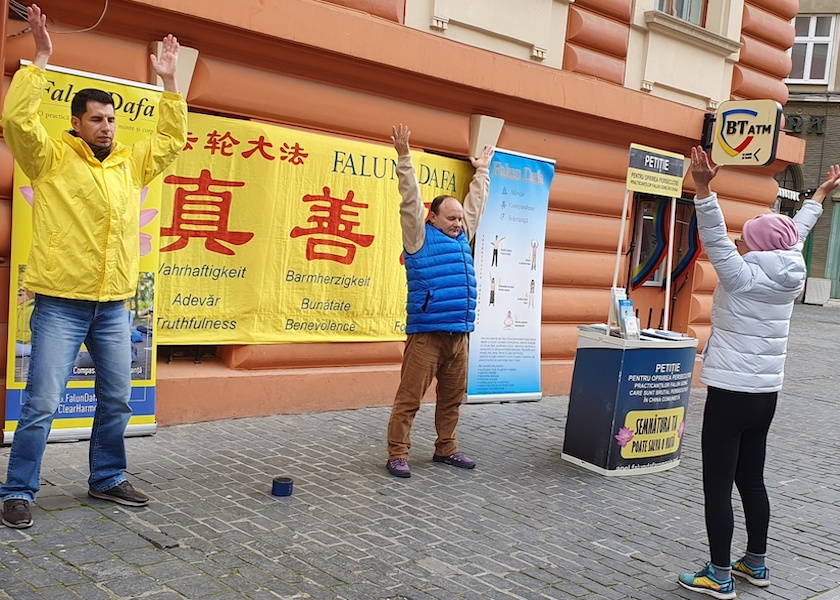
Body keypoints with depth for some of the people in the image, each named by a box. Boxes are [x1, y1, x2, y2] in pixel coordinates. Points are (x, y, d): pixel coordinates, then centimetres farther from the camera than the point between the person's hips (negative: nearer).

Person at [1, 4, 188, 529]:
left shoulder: (130, 163, 13)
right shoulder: (52, 158, -1)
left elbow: (172, 140, 19)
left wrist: (169, 82, 13)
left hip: (114, 307, 5)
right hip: (60, 304, -5)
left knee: (117, 400, 12)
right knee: (42, 403, -5)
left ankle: (107, 479, 28)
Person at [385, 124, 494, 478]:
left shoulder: (462, 237, 17)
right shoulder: (420, 236, 0)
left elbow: (475, 204, 28)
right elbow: (411, 200, -8)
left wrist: (482, 172, 35)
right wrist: (404, 159, -12)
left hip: (458, 333, 7)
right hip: (426, 333, -7)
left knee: (453, 397, 14)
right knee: (409, 397, -3)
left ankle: (446, 448, 27)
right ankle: (397, 455, 4)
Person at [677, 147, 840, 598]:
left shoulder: (743, 277, -13)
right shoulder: (788, 278, 5)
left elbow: (714, 237, -23)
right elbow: (796, 235, 20)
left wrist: (703, 189, -30)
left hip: (730, 393, -8)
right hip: (766, 394, 8)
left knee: (718, 485, -2)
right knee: (751, 480, 18)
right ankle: (756, 563, 28)